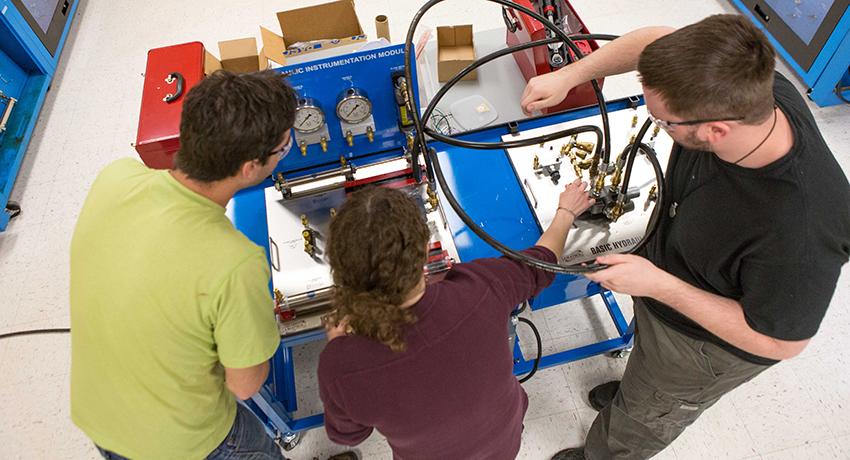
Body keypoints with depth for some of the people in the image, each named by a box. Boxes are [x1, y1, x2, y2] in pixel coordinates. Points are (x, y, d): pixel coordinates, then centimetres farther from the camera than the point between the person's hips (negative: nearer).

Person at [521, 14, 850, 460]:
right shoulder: (752, 89, -28)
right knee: (648, 367, 37)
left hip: (706, 345, -5)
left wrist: (659, 285, -32)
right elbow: (659, 38, -12)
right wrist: (570, 74, -22)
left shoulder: (797, 231, -45)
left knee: (643, 415, 25)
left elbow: (781, 342, -28)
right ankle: (636, 389, 70)